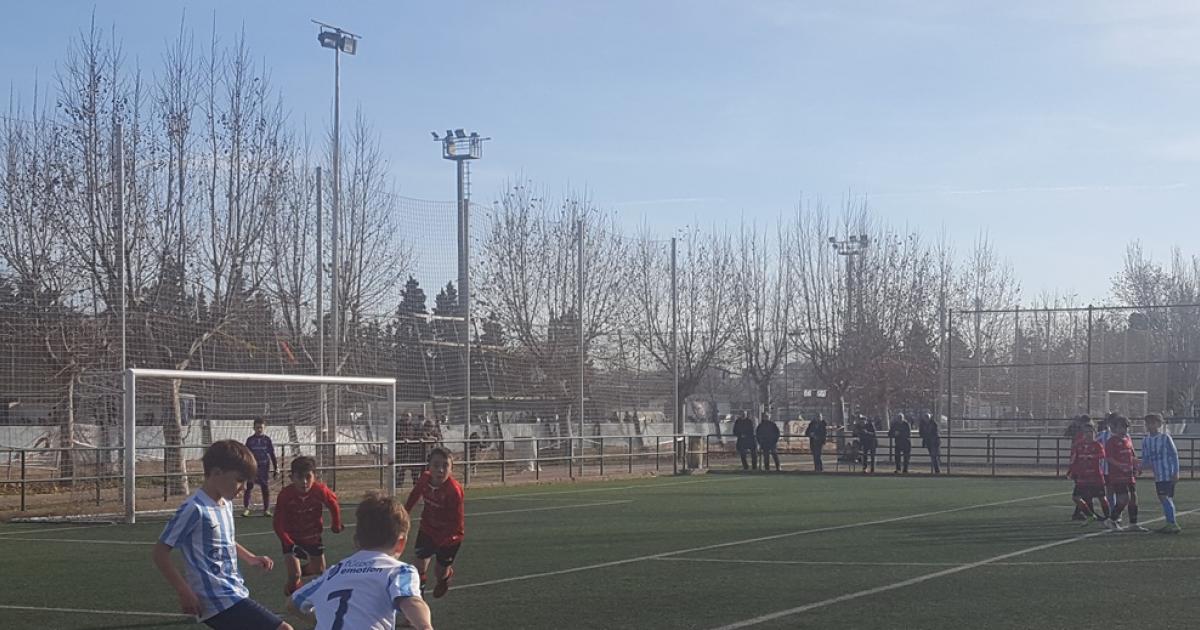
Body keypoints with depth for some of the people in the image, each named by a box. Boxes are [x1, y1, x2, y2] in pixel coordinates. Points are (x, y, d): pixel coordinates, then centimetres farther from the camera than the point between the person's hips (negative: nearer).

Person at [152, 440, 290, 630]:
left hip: (235, 595, 10)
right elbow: (160, 552, -14)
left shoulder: (226, 504, 11)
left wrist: (251, 558, 15)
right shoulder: (195, 509, -16)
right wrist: (185, 593, -18)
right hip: (220, 602, -10)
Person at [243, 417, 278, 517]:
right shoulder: (250, 440, 3)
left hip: (264, 467, 0)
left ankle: (266, 509, 9)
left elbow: (272, 455, 6)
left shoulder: (267, 440, 3)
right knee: (249, 488, -2)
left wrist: (276, 468, 2)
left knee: (266, 489, 2)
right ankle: (246, 508, 6)